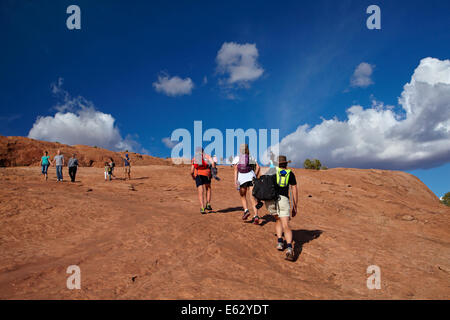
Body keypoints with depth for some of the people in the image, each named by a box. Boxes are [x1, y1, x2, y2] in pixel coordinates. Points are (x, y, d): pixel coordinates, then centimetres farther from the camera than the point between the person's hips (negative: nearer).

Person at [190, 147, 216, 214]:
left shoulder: (194, 159, 20)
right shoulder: (207, 156, 15)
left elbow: (192, 171, 11)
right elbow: (213, 163, -6)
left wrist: (193, 177, 29)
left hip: (197, 175, 1)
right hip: (206, 175, -1)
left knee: (200, 193, 1)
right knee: (208, 189, 21)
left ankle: (202, 208, -13)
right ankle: (208, 204, 9)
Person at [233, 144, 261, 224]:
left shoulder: (237, 158, 13)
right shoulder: (251, 158, 19)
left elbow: (236, 170, 0)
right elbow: (258, 167, 8)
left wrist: (236, 181, -7)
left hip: (242, 178, -1)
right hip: (251, 177, 1)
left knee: (243, 196, 20)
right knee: (253, 198, -2)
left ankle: (246, 210, 0)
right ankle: (256, 215, -14)